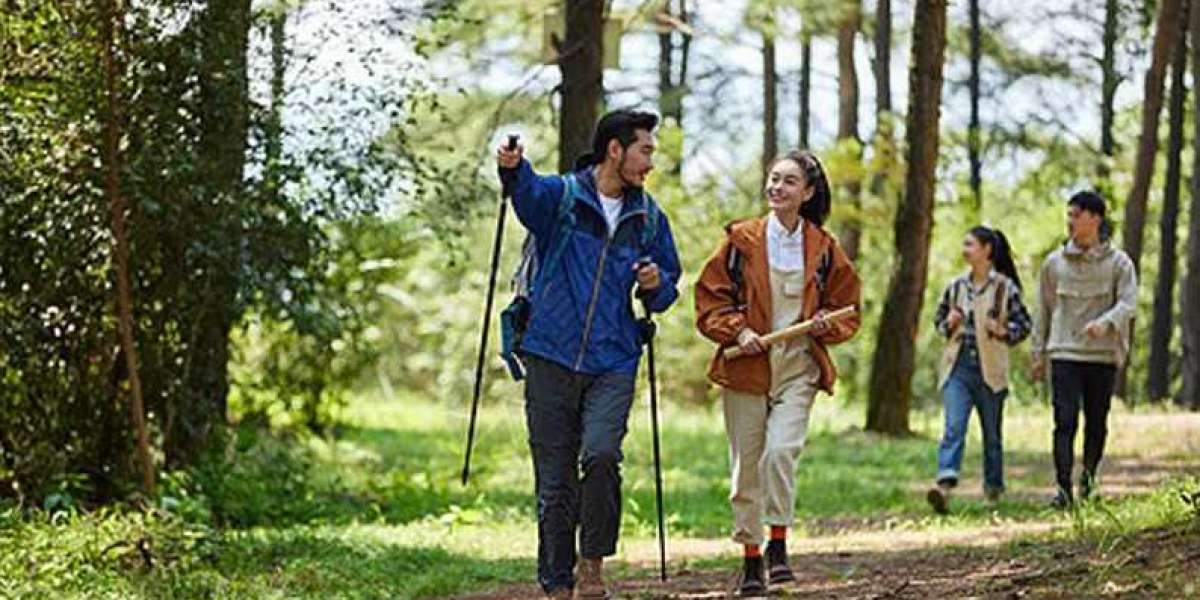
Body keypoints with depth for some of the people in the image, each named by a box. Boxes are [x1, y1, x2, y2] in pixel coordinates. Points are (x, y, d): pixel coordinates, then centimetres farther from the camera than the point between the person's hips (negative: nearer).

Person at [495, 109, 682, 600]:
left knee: (601, 454, -21)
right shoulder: (561, 195, 0)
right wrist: (514, 170, -47)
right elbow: (530, 194, -24)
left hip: (614, 362, 2)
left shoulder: (648, 217, 13)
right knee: (554, 481, 2)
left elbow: (667, 293, 23)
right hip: (552, 358, -2)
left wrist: (657, 284, -1)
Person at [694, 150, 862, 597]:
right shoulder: (741, 241, 1)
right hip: (747, 366, 0)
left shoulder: (824, 249, 5)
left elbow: (847, 311, 15)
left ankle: (778, 543, -5)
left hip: (798, 368, 0)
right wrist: (738, 331, -11)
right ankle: (751, 558, 16)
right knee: (746, 465, 3)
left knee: (781, 451, -20)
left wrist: (828, 324, -6)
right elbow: (709, 299, 4)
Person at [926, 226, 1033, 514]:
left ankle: (993, 488, 27)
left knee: (992, 434, 11)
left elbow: (1025, 324, 3)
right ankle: (944, 485, -29)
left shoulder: (1005, 288, -2)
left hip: (990, 371, -2)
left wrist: (1003, 332, -16)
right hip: (958, 368, 2)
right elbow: (939, 317, 20)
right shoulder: (956, 286, 8)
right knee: (953, 428, -15)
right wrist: (949, 325, -2)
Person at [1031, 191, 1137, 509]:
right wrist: (1038, 353, 12)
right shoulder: (1054, 263, 8)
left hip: (1103, 355, 0)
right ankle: (1063, 488, -13)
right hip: (1064, 354, 0)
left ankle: (1088, 479, 25)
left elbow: (1128, 303, -9)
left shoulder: (1118, 262, 2)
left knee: (1096, 423, 7)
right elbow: (1044, 311, 14)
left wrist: (1105, 323, -29)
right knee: (1065, 422, -10)